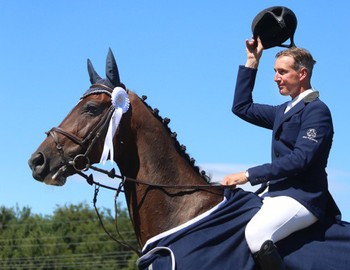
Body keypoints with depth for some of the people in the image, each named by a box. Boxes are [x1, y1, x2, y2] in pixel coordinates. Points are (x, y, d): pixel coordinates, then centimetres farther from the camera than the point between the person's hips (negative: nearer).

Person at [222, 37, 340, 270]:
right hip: (277, 193, 10)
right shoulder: (284, 111, 19)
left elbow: (300, 159, -20)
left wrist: (249, 175, -21)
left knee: (256, 233, -34)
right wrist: (252, 61, 21)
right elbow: (241, 107, 26)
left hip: (302, 198, -10)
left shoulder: (317, 110, -10)